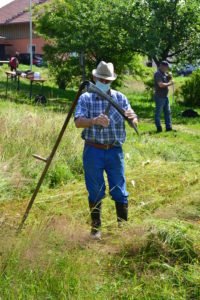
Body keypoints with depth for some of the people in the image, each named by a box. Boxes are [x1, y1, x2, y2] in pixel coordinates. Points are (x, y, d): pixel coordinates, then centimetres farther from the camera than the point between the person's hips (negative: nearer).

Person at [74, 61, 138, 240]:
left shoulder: (120, 98, 5)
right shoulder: (85, 98, -2)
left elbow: (134, 122, 0)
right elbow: (78, 122, -15)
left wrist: (132, 118, -25)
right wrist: (95, 120, -35)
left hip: (115, 151, 2)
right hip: (93, 151, -1)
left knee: (119, 190, 6)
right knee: (95, 192, 7)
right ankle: (96, 228, 21)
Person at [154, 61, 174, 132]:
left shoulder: (164, 73, 14)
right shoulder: (158, 74, -15)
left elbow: (168, 81, 23)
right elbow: (161, 85, -25)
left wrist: (169, 77, 4)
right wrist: (169, 83, -13)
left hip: (165, 96, 10)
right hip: (160, 97, -10)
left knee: (168, 112, 11)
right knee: (158, 113, -1)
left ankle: (168, 127, 16)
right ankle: (159, 128, 3)